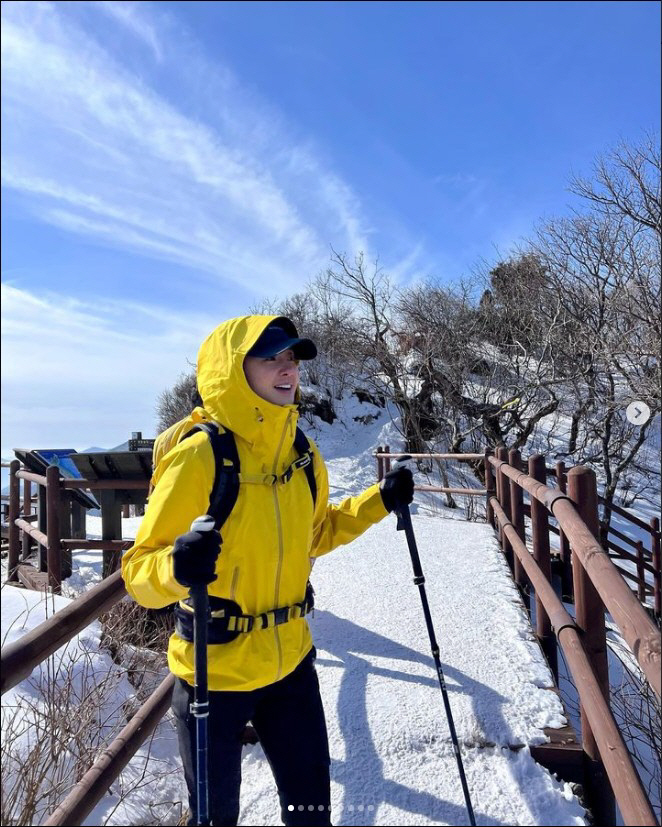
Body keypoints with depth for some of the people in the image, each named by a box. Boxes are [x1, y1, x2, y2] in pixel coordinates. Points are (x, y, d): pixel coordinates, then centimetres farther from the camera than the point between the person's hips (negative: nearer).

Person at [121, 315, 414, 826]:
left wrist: (378, 502, 4)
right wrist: (175, 568, -39)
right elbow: (139, 568, -18)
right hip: (214, 670, -5)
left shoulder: (303, 455, -2)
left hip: (290, 662, 5)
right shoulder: (198, 455, -21)